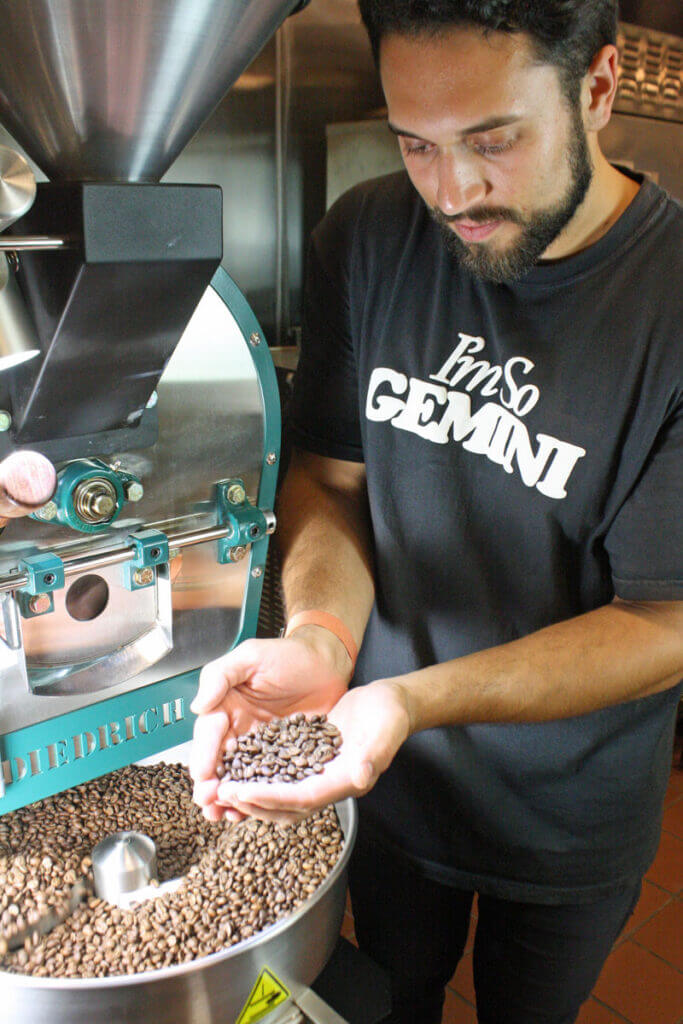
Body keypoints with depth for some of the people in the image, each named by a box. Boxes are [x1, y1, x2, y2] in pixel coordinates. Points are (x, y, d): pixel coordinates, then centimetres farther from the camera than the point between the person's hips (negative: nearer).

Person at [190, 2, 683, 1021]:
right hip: (389, 781, 3)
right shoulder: (367, 239, -12)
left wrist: (413, 699, -35)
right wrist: (322, 634, -27)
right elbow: (328, 477, -6)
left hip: (568, 826, -2)